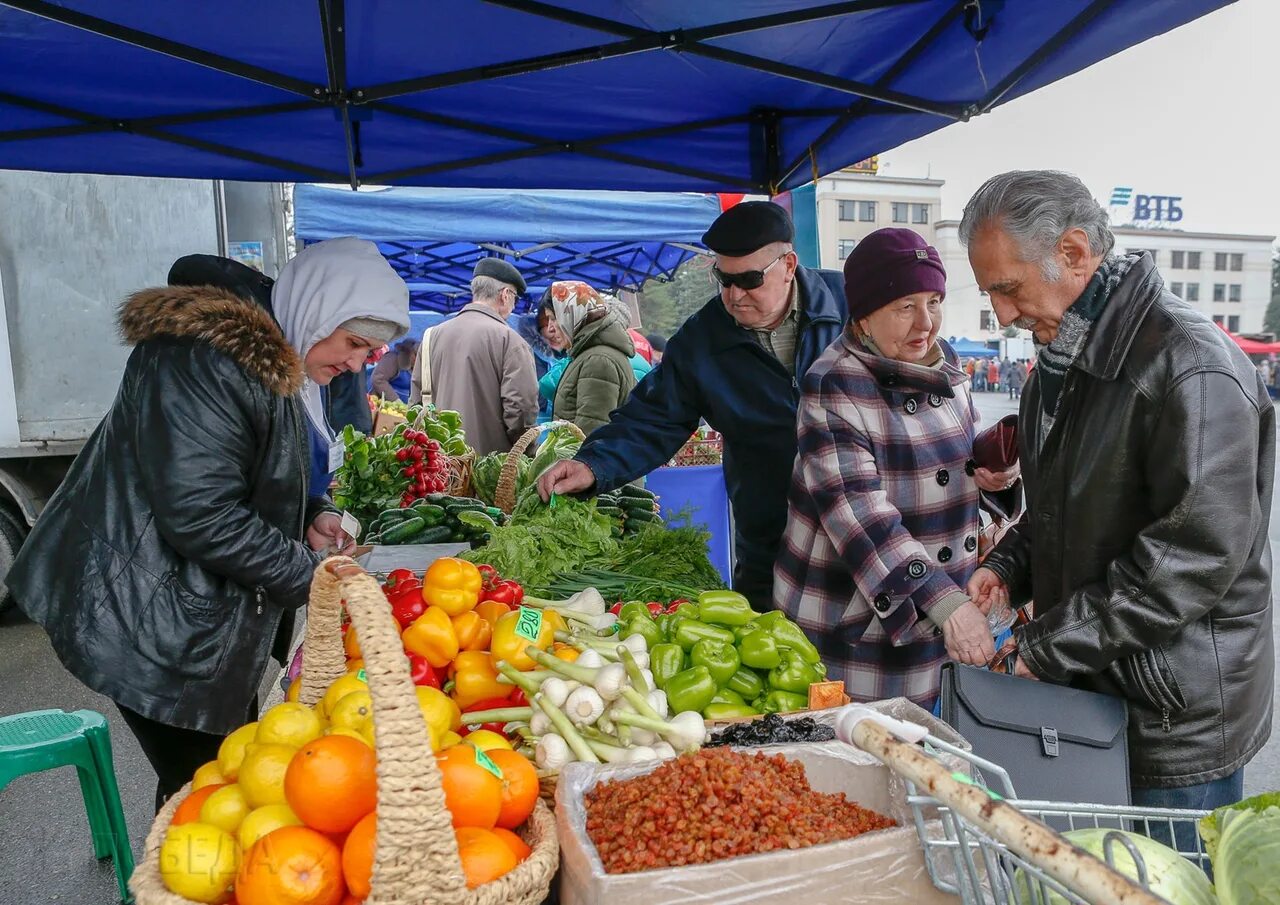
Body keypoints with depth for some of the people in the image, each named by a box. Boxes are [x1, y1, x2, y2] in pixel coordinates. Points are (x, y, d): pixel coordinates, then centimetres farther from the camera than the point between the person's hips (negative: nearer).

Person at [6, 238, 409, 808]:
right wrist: (310, 575, -18)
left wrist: (311, 516, 2)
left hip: (213, 613, 10)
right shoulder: (205, 360, -23)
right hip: (151, 624, -10)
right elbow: (200, 514, -28)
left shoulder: (274, 359, 9)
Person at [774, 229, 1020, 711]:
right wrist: (948, 605, -33)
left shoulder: (944, 363, 4)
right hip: (855, 623, -6)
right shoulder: (832, 387, -18)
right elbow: (859, 513, -26)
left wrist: (995, 475, -5)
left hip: (945, 616, 7)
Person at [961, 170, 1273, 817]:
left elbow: (1198, 553, -25)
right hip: (1084, 691, 8)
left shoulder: (1192, 366, -20)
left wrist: (1052, 642, -20)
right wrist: (1008, 566, 0)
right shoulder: (1063, 361, 9)